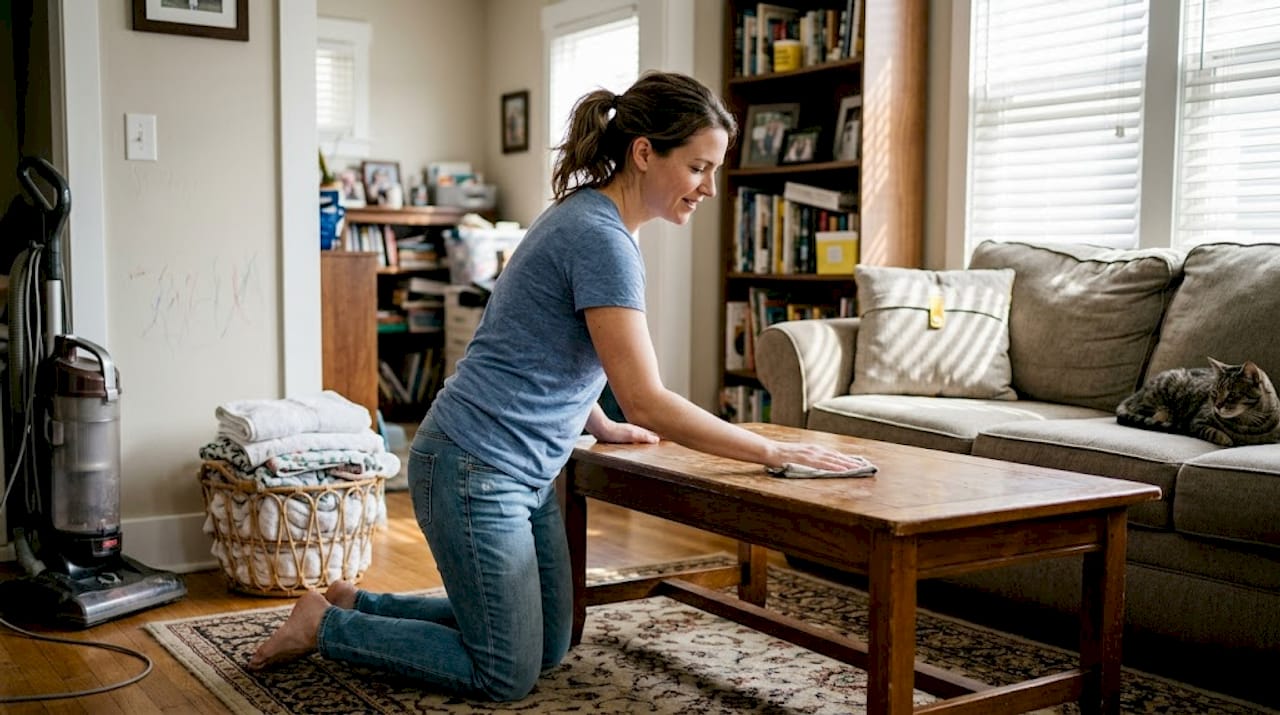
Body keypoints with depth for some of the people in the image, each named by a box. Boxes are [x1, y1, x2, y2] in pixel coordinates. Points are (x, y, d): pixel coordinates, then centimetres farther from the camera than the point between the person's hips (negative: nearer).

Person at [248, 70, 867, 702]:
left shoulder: (591, 218, 8)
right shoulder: (601, 239, -22)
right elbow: (646, 401, -24)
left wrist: (602, 427, 17)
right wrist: (774, 453, -18)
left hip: (524, 472, 10)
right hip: (474, 471, -10)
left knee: (548, 648, 18)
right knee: (508, 675, 1)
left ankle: (360, 604, 26)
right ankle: (325, 625, 13)